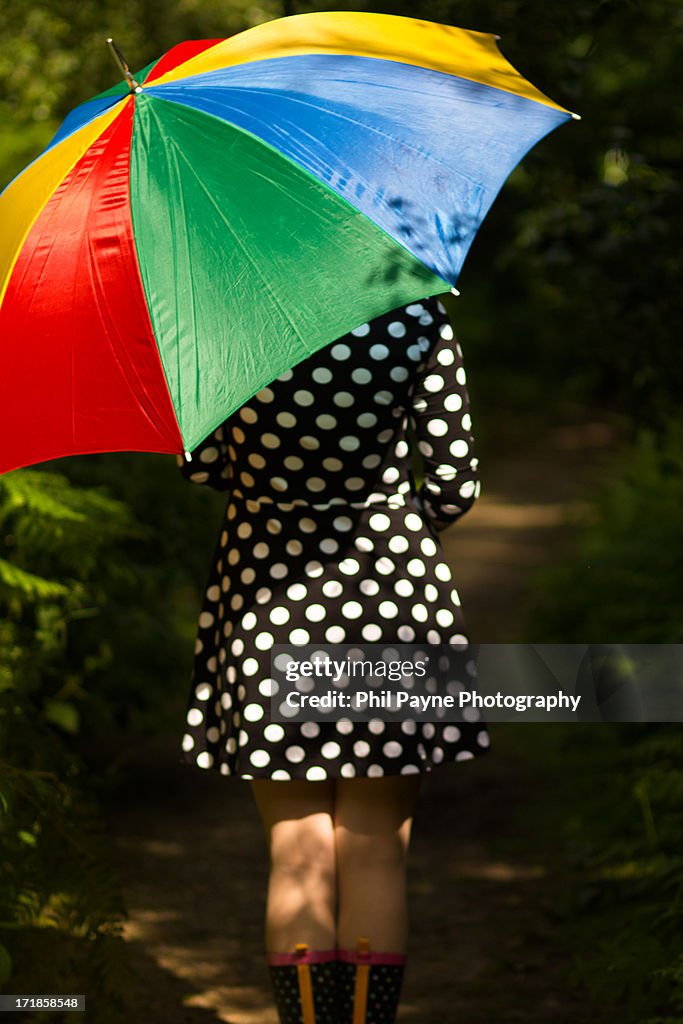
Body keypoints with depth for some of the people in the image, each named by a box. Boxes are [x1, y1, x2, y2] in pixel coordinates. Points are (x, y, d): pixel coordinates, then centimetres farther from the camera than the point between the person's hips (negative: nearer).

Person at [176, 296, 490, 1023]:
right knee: (374, 851, 6)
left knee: (297, 855, 7)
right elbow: (455, 485, -5)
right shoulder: (418, 323, -12)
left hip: (266, 599, 1)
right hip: (388, 597, -1)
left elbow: (200, 465, 0)